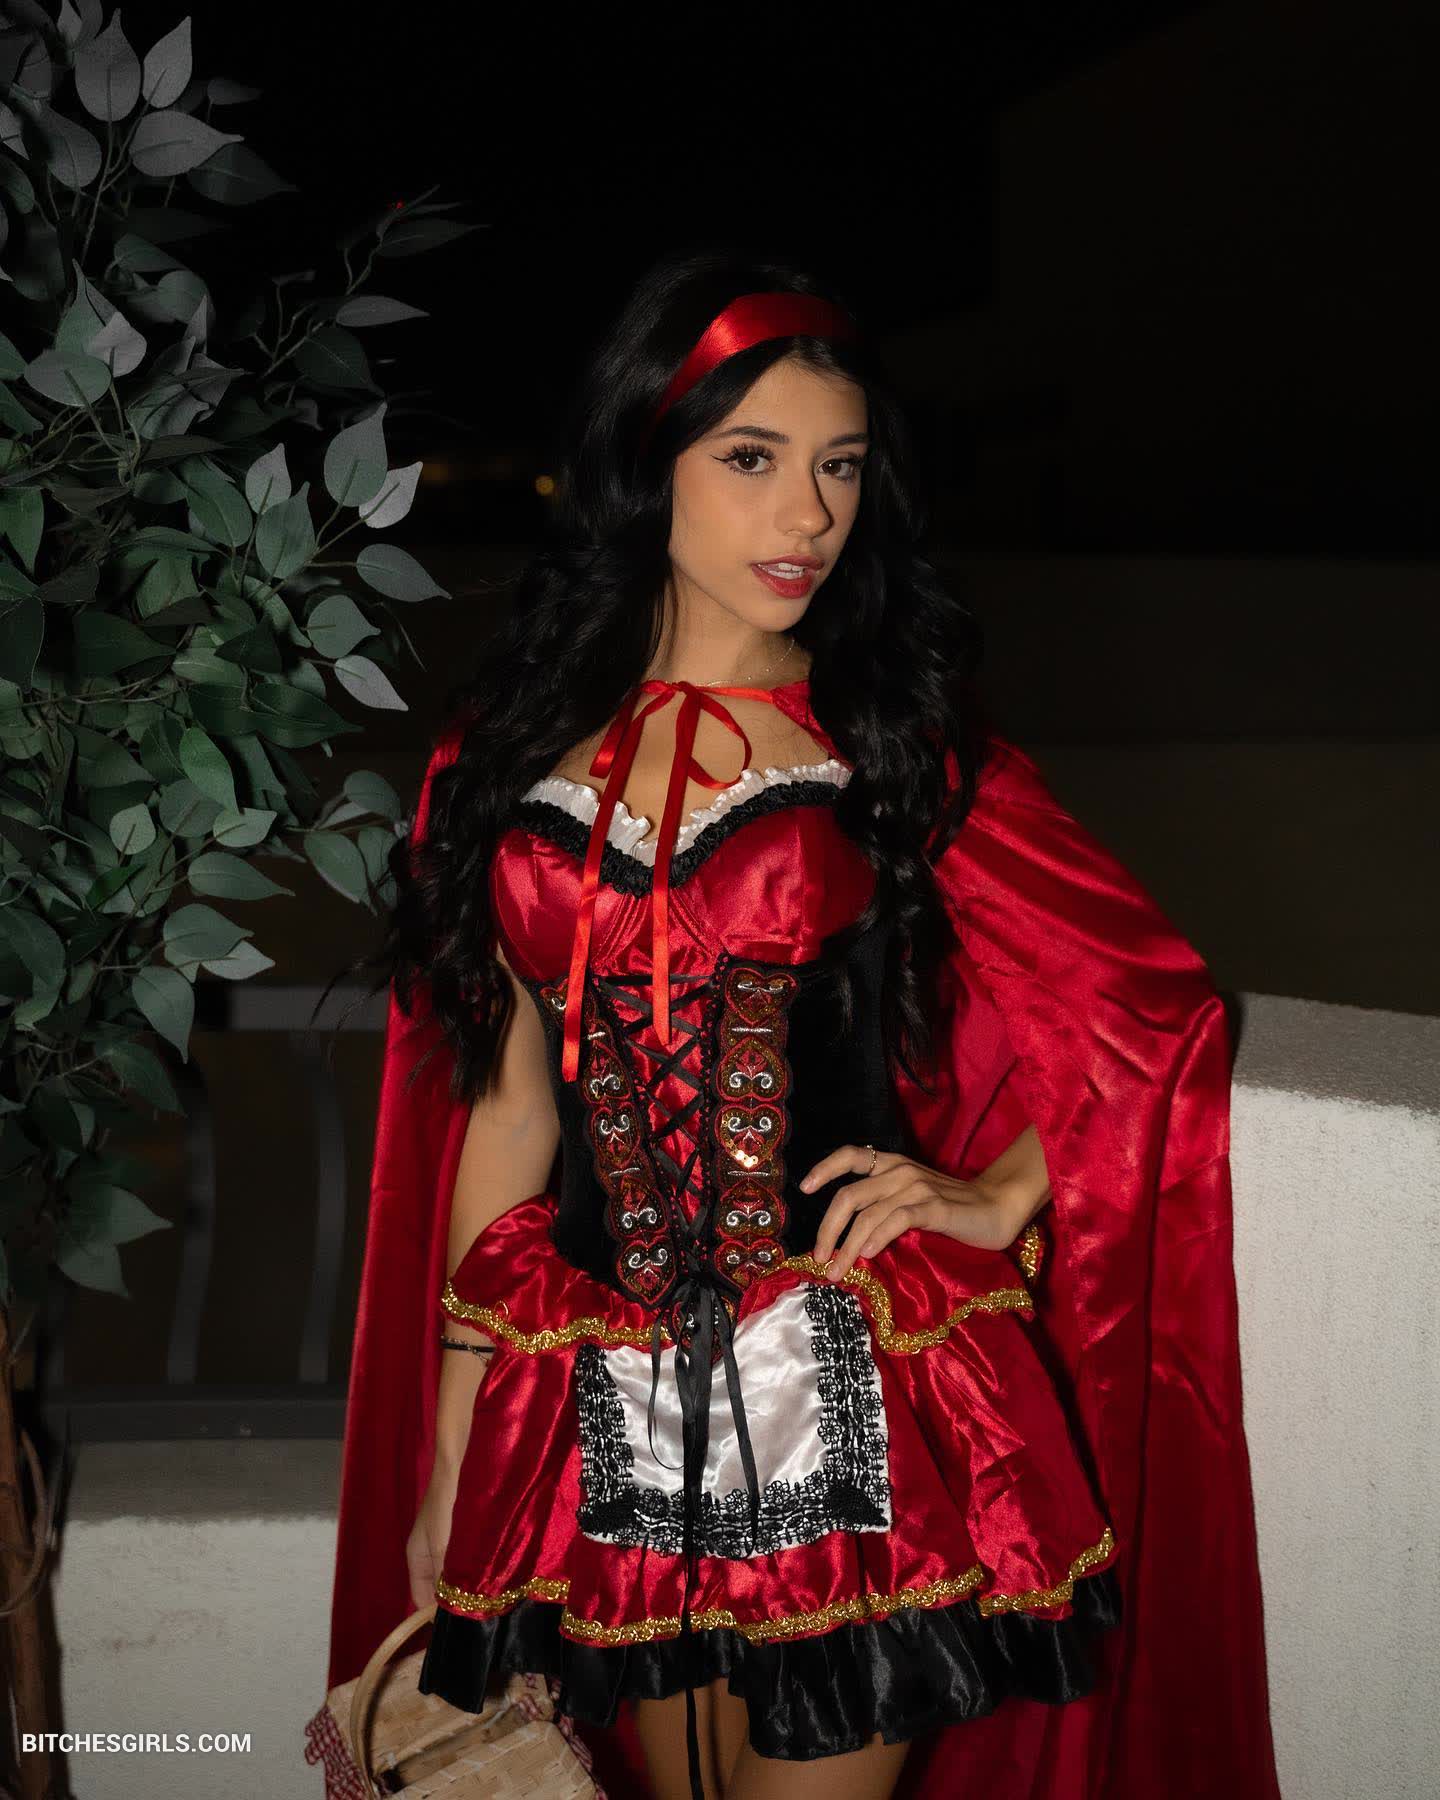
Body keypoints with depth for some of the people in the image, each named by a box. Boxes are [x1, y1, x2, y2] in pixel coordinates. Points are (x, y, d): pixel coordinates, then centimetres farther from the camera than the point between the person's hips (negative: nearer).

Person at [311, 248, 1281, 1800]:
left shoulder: (894, 737, 1)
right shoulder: (512, 754, 5)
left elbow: (1164, 1010, 6)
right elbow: (506, 1106, 7)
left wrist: (995, 1198, -7)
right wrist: (446, 1463, 8)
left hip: (857, 1399, -2)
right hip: (613, 1421, 2)